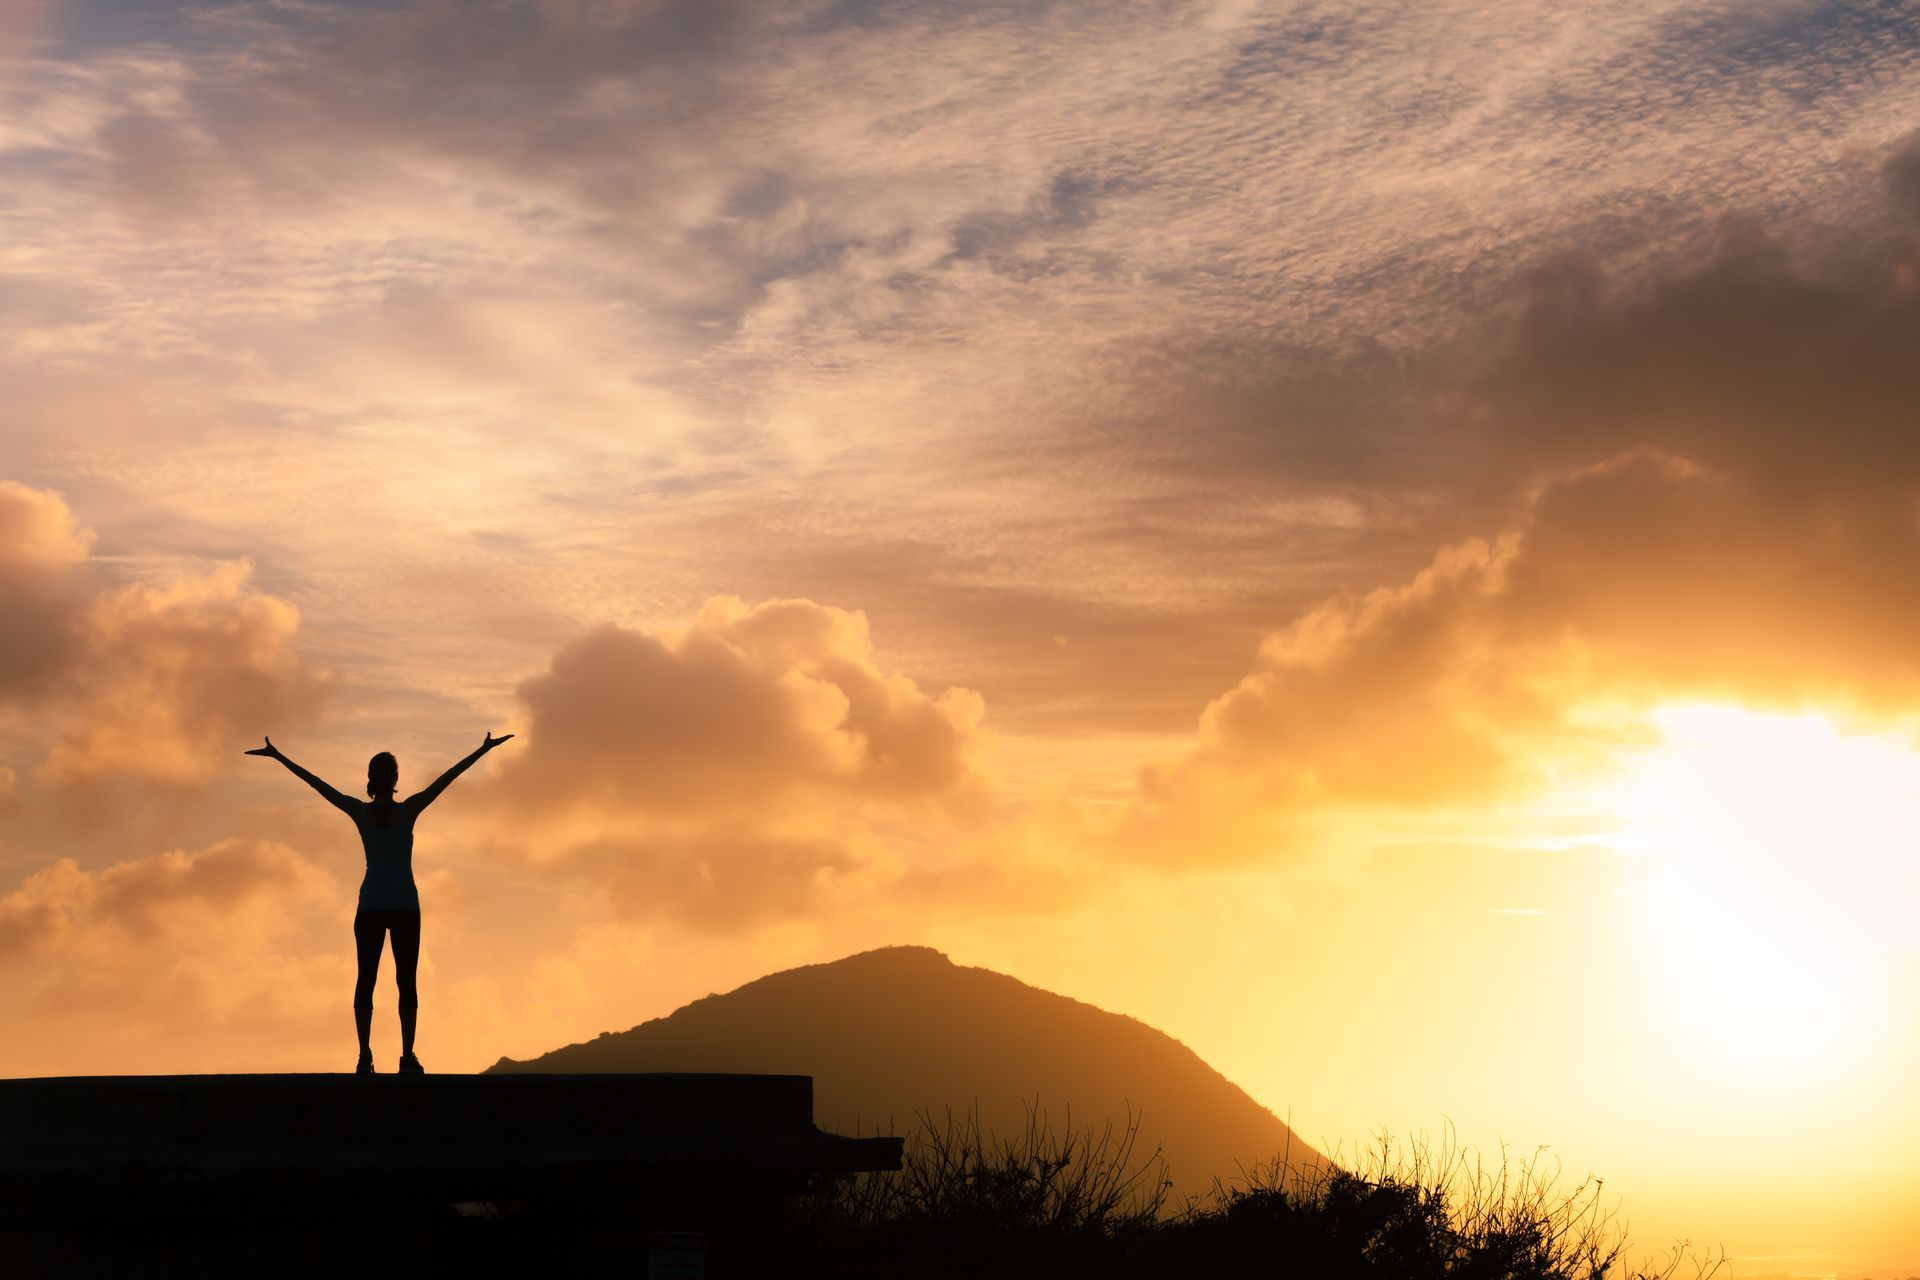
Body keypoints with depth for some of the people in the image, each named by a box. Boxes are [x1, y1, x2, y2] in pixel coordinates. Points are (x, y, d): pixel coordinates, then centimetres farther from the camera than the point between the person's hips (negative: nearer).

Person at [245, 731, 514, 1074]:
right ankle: (407, 1058, -8)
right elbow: (447, 778, -5)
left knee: (366, 979, 3)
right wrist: (484, 749, -3)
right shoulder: (409, 810, -6)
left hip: (371, 907, 1)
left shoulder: (360, 812, -3)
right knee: (406, 981, 0)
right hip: (405, 907, -1)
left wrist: (277, 756, 5)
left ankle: (365, 1057, -6)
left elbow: (315, 782, 1)